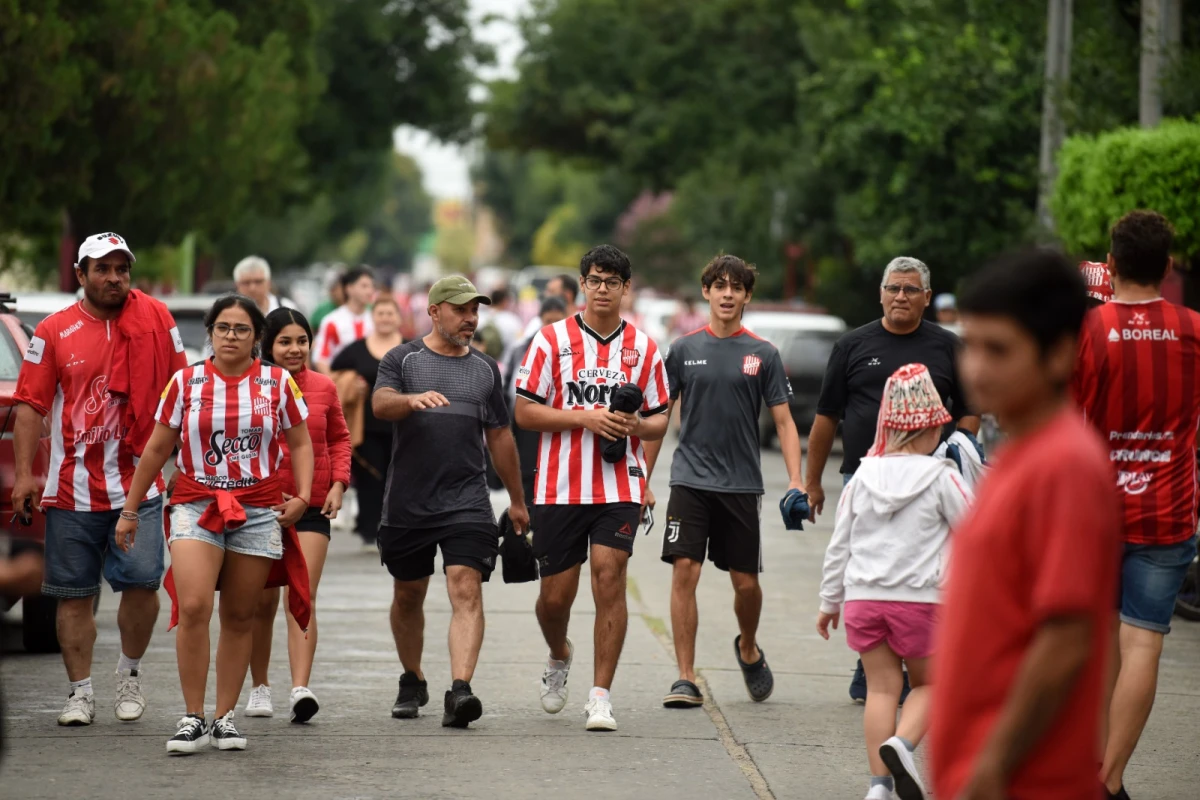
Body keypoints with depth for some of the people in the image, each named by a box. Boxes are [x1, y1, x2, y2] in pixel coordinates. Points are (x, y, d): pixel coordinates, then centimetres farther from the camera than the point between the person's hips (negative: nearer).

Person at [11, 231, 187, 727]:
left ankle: (130, 672, 14)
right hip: (72, 489, 0)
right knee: (74, 594, 4)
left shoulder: (155, 318, 5)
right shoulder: (53, 332, 3)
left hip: (139, 482, 0)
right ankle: (80, 692, 14)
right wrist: (23, 473, -5)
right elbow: (31, 405, 2)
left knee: (142, 581, -10)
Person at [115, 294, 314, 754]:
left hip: (259, 510, 1)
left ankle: (225, 718, 14)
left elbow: (300, 443, 12)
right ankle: (193, 720, -9)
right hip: (196, 507, -1)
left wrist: (302, 496, -3)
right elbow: (156, 449, 9)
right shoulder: (186, 383, 4)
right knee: (193, 608, -16)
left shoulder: (277, 383, 4)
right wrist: (129, 511, 10)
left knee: (239, 617, 5)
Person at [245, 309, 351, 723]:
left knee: (303, 598, -12)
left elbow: (339, 438, 16)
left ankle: (301, 689, -20)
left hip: (311, 507, 0)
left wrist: (339, 483, 3)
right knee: (263, 601, 9)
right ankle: (259, 687, 25)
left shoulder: (324, 388, 4)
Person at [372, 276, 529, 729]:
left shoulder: (485, 369, 13)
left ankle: (460, 691, -26)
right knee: (408, 595, 12)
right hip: (407, 502, 0)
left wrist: (517, 500, 23)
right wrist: (413, 399, -37)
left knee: (466, 589, -16)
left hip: (467, 501, 0)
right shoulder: (402, 360, 4)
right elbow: (380, 404, -15)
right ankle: (412, 682, 33)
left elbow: (500, 437, 20)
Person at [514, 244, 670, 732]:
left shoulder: (643, 348, 7)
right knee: (556, 593, 5)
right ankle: (559, 657, 38)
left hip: (620, 486, 0)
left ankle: (600, 696, -8)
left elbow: (659, 420, 13)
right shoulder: (552, 340, 2)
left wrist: (635, 425, -10)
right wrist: (585, 417, -14)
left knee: (609, 577, -13)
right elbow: (525, 412, -2)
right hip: (560, 486, 0)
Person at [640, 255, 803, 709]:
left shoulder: (762, 355, 3)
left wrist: (795, 480, -9)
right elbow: (659, 417, 9)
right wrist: (643, 481, 7)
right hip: (690, 479, 0)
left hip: (742, 484, 0)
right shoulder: (685, 349, 4)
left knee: (745, 582, 6)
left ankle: (748, 649, 36)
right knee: (684, 572, -10)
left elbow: (783, 421, 3)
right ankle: (686, 679, -6)